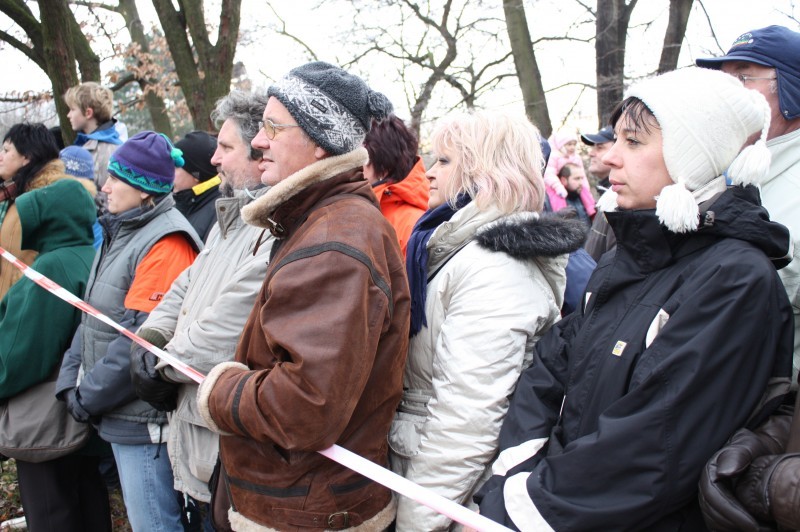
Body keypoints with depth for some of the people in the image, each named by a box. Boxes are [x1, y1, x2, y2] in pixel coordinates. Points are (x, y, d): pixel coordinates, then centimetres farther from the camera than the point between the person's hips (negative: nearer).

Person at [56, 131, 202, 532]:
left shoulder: (166, 243, -20)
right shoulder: (119, 234, 11)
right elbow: (92, 318, 13)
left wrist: (88, 396, -14)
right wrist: (70, 380, 2)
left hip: (144, 421, -9)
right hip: (116, 417, 9)